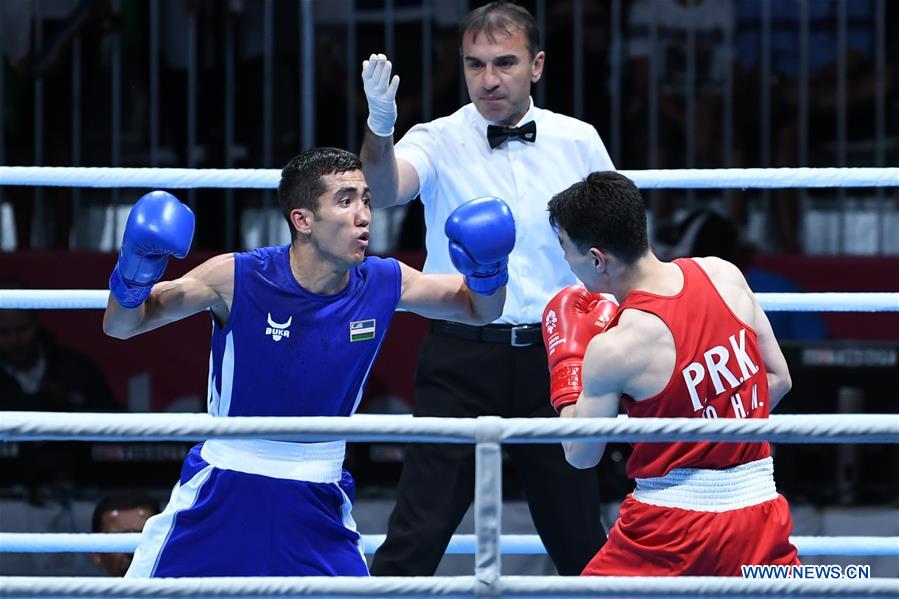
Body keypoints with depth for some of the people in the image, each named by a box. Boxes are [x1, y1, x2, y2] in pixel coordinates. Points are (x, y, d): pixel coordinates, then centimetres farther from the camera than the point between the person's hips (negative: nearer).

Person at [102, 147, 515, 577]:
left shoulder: (382, 284, -7)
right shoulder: (238, 278, -17)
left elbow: (479, 309, 9)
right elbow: (121, 327, -10)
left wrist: (487, 269, -13)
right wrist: (134, 277, -31)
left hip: (317, 501, 2)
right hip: (222, 493, -2)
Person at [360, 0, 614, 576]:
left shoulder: (579, 142, 4)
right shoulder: (440, 142, -5)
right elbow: (383, 190, -25)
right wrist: (380, 128, -45)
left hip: (554, 356, 2)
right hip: (463, 355, -2)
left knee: (578, 534, 9)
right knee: (418, 532, -7)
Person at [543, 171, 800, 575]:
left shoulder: (613, 349, -16)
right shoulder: (724, 276, -2)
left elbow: (580, 454, -3)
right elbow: (778, 378, 9)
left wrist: (566, 358, 7)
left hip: (671, 525, -4)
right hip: (757, 504, 4)